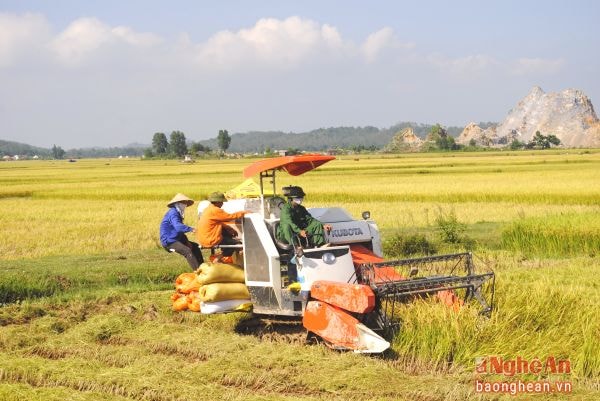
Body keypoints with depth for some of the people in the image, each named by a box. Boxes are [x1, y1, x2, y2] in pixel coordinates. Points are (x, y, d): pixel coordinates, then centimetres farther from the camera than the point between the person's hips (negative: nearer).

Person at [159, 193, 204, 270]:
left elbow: (180, 231, 21)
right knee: (187, 251, -29)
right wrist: (191, 229, -42)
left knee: (195, 246, 15)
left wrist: (186, 241, 7)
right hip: (169, 241, -11)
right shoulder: (173, 213, -17)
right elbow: (178, 227, -36)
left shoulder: (178, 213, 16)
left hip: (176, 239, 11)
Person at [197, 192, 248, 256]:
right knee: (237, 243, 2)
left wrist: (230, 229, 10)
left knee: (229, 234, 24)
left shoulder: (208, 209, 10)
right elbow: (230, 217, -16)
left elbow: (220, 223, 19)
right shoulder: (215, 211, -20)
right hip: (210, 241, -10)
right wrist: (244, 212, -3)